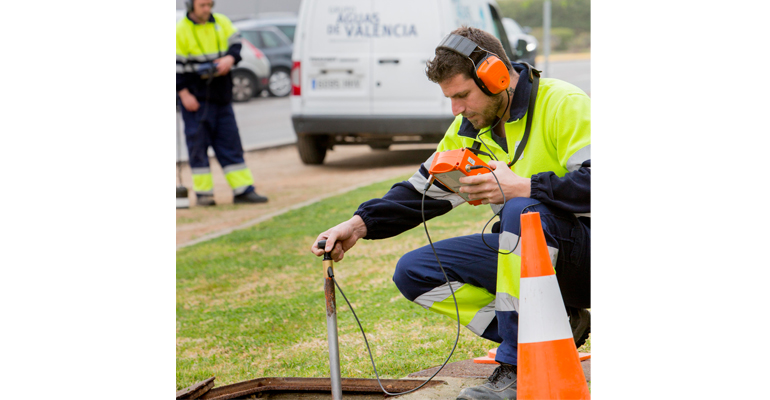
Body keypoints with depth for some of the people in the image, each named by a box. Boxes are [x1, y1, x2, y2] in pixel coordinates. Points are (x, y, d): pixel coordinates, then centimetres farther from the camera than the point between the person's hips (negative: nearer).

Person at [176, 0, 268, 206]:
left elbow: (236, 43, 5)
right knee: (198, 143, -2)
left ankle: (243, 189, 7)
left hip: (221, 95, 5)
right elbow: (176, 66, -8)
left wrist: (230, 59, -17)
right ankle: (203, 193, 4)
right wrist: (184, 94, -14)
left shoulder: (222, 23, 9)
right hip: (196, 98, -5)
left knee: (230, 141, 6)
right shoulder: (180, 30, -6)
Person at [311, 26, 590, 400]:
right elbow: (423, 189, 13)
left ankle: (517, 370, -30)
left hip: (582, 253, -8)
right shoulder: (470, 127, 8)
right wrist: (361, 224, -1)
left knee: (523, 211, -38)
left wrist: (524, 187, -33)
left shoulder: (564, 105, -15)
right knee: (413, 273, -3)